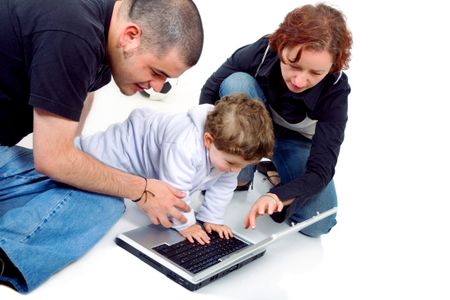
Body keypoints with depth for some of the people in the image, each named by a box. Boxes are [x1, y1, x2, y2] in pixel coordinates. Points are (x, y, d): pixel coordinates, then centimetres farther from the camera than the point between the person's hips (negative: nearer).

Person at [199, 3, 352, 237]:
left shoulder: (335, 91, -32)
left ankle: (274, 173, 5)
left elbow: (320, 171, -33)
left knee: (318, 224, -23)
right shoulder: (260, 53, -30)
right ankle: (240, 177, -18)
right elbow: (210, 91, -14)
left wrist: (276, 196, -51)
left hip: (296, 142, 0)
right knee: (237, 82, -33)